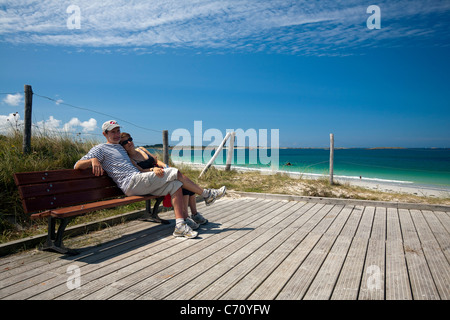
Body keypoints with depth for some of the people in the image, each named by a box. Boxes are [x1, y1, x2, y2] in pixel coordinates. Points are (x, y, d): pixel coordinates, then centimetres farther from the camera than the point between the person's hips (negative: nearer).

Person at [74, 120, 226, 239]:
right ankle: (207, 194, -1)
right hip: (131, 183, -8)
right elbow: (77, 165, -5)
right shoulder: (100, 149, 5)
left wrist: (152, 170, 11)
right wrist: (93, 160, -26)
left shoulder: (120, 147, 30)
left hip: (141, 183, 8)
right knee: (175, 173, -13)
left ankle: (180, 226, -16)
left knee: (176, 185, -10)